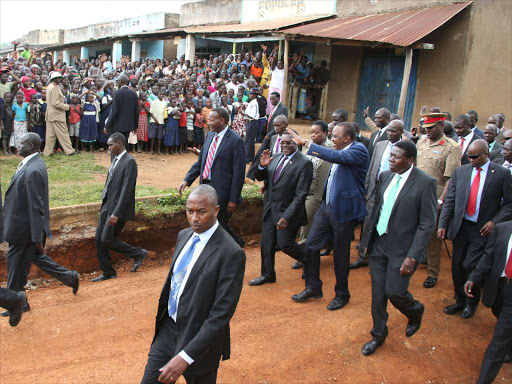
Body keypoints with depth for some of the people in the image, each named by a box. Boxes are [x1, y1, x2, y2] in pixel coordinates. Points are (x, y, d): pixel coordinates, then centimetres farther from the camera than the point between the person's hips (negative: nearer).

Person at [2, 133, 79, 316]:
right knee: (36, 256, 22)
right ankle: (70, 277, 30)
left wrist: (37, 238, -22)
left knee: (16, 261, 6)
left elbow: (35, 206, -25)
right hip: (26, 223, 10)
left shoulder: (33, 171, -26)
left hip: (23, 226, -10)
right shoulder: (31, 164, 6)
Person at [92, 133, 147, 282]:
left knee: (107, 239, -6)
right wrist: (105, 204, 17)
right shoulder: (115, 158, 10)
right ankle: (108, 272, 22)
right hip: (107, 205, 9)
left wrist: (116, 213, -24)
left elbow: (127, 189, -22)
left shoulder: (129, 162, -17)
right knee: (99, 239, 9)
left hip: (118, 208, -9)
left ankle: (138, 253, 12)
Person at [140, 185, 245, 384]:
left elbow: (221, 314, -24)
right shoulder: (184, 235, 1)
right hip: (167, 331, 6)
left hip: (200, 339, -5)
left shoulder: (231, 253, -23)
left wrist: (185, 356, -25)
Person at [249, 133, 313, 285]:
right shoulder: (276, 157, 4)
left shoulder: (304, 163, -16)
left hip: (287, 211, -6)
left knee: (284, 244, 0)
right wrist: (262, 166, -13)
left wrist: (287, 216, -23)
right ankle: (267, 274, 30)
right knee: (266, 243, 11)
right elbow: (260, 178, 9)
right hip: (270, 209, 6)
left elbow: (300, 194, -19)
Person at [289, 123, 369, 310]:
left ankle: (342, 294, 25)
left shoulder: (358, 150, -14)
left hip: (344, 209, -8)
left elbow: (335, 156, -31)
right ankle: (313, 288, 22)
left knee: (340, 254, 5)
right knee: (311, 245, 6)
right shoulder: (341, 151, 10)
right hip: (327, 206, 8)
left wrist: (306, 143, -30)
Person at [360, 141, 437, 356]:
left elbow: (427, 224, -14)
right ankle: (378, 334, 31)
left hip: (402, 248, -5)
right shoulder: (385, 176, 3)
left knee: (394, 291, -1)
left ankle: (415, 311, 34)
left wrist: (412, 256, -17)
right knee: (377, 292, 11)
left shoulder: (425, 183, -15)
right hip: (378, 243, 5)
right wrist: (369, 237, 10)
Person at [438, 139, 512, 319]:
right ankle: (460, 301, 31)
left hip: (482, 230, -3)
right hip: (460, 227, 4)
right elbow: (449, 200, 3)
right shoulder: (460, 172, 3)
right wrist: (442, 224, -3)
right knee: (457, 266, 11)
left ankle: (472, 303, 19)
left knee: (470, 266, -7)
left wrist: (494, 221, -14)